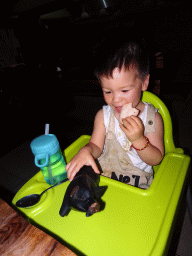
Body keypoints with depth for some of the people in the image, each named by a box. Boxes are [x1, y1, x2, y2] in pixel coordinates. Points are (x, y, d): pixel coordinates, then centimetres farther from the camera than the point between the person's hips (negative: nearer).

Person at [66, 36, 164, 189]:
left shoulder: (153, 118, -9)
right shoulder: (103, 116, -4)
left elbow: (156, 159, -7)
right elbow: (96, 146, -4)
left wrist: (139, 140, -25)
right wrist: (86, 151, -27)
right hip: (102, 177, 3)